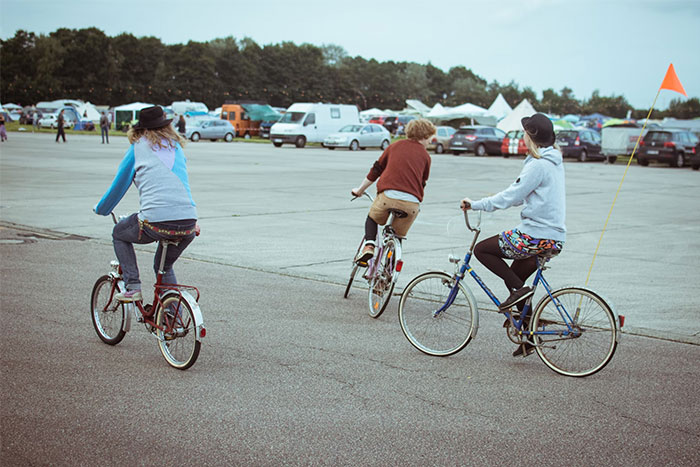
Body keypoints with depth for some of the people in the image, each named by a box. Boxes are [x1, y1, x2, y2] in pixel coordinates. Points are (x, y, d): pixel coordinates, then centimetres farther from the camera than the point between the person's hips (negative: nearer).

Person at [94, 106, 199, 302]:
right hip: (188, 223, 4)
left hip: (156, 221, -4)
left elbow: (118, 185, 19)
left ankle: (132, 287, 13)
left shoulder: (138, 147, 12)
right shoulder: (176, 146, 22)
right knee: (165, 266, 29)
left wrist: (100, 209, 36)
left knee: (119, 234, 27)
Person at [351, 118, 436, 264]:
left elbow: (376, 170, 23)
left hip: (388, 196, 0)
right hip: (412, 203, 0)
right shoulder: (425, 156, 18)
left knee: (372, 219, 27)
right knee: (398, 236, 21)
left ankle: (368, 245, 0)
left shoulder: (395, 146, 20)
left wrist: (360, 190, 34)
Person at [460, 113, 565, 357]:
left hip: (536, 236, -10)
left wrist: (476, 205, -11)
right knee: (513, 278, 20)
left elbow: (512, 197, -17)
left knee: (482, 250, 1)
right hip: (554, 237, 10)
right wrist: (498, 199, 26)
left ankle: (519, 289, -6)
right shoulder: (554, 162, 14)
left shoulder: (538, 165, -16)